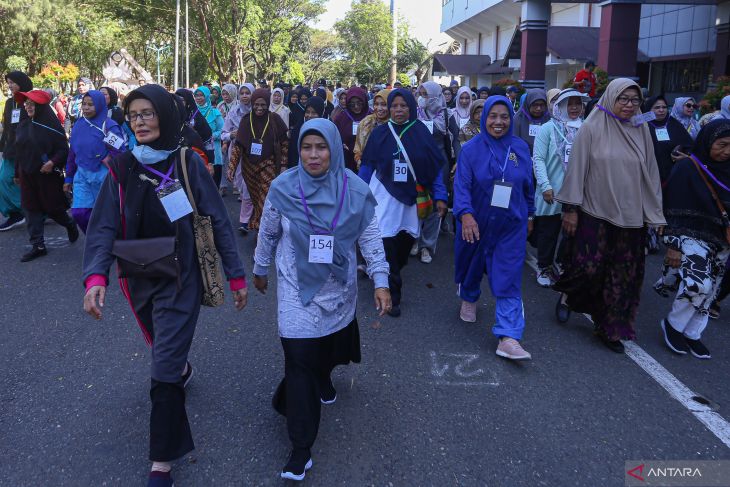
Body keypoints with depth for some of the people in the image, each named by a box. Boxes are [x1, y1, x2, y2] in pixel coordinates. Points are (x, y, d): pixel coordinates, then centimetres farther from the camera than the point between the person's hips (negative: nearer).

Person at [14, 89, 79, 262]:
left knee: (52, 208, 3)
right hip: (27, 175, 6)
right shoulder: (23, 126, 8)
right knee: (31, 210, 4)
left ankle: (70, 224, 35)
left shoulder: (52, 125, -9)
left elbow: (63, 149, -12)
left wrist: (52, 162, -28)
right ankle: (38, 246, 9)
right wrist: (17, 173, 16)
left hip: (47, 175, -6)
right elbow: (19, 151, 15)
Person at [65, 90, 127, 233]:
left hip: (103, 174, -5)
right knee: (78, 213, -1)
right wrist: (68, 178, 13)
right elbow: (72, 152, 12)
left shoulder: (109, 125, -11)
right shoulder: (79, 125, 6)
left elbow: (121, 150, -15)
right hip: (81, 174, 5)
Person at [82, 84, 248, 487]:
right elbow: (104, 227, -9)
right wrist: (96, 276, -26)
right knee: (164, 348, 25)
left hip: (179, 279, -4)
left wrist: (236, 275, -7)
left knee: (164, 370, -4)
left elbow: (218, 221, -7)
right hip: (139, 278, 4)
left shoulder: (188, 163, -9)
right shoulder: (121, 167, -2)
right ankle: (182, 369, 60)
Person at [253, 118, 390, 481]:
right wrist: (260, 269, 14)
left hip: (339, 288, 2)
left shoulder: (354, 189, -9)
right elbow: (267, 234, 3)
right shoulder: (283, 187, -11)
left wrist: (381, 281, -8)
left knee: (332, 341, 19)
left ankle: (323, 377, 56)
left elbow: (370, 238, -3)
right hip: (297, 288, -2)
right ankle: (301, 446, 5)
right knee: (299, 362, -6)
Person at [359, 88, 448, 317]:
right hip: (385, 197, -1)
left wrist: (440, 196, -5)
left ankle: (391, 275, 36)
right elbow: (367, 167, 5)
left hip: (411, 198, 2)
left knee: (405, 241, 8)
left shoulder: (421, 133, 0)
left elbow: (435, 167, 2)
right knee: (387, 245, -7)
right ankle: (392, 295, 4)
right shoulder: (379, 133, -1)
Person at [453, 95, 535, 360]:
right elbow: (461, 184, -16)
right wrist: (466, 214, -31)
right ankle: (469, 299, 52)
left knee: (509, 280, -5)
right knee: (472, 266, 20)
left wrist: (529, 214, 16)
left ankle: (508, 338, -7)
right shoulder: (471, 149, -7)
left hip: (511, 225, 1)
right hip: (476, 223, 0)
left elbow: (528, 185, 10)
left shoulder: (520, 148, 1)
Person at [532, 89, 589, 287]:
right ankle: (544, 268, 23)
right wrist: (545, 186, -15)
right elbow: (538, 159, -8)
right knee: (548, 231, 8)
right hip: (552, 193, -3)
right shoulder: (548, 128, -4)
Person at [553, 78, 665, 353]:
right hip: (594, 213, -3)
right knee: (588, 267, -6)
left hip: (631, 216, 4)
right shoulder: (592, 127, -4)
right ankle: (568, 295, 28)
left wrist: (655, 214, 8)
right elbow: (577, 168, -5)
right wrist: (571, 209, -8)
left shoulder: (642, 131, 6)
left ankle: (610, 329, 22)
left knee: (623, 276, 6)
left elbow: (651, 173, 9)